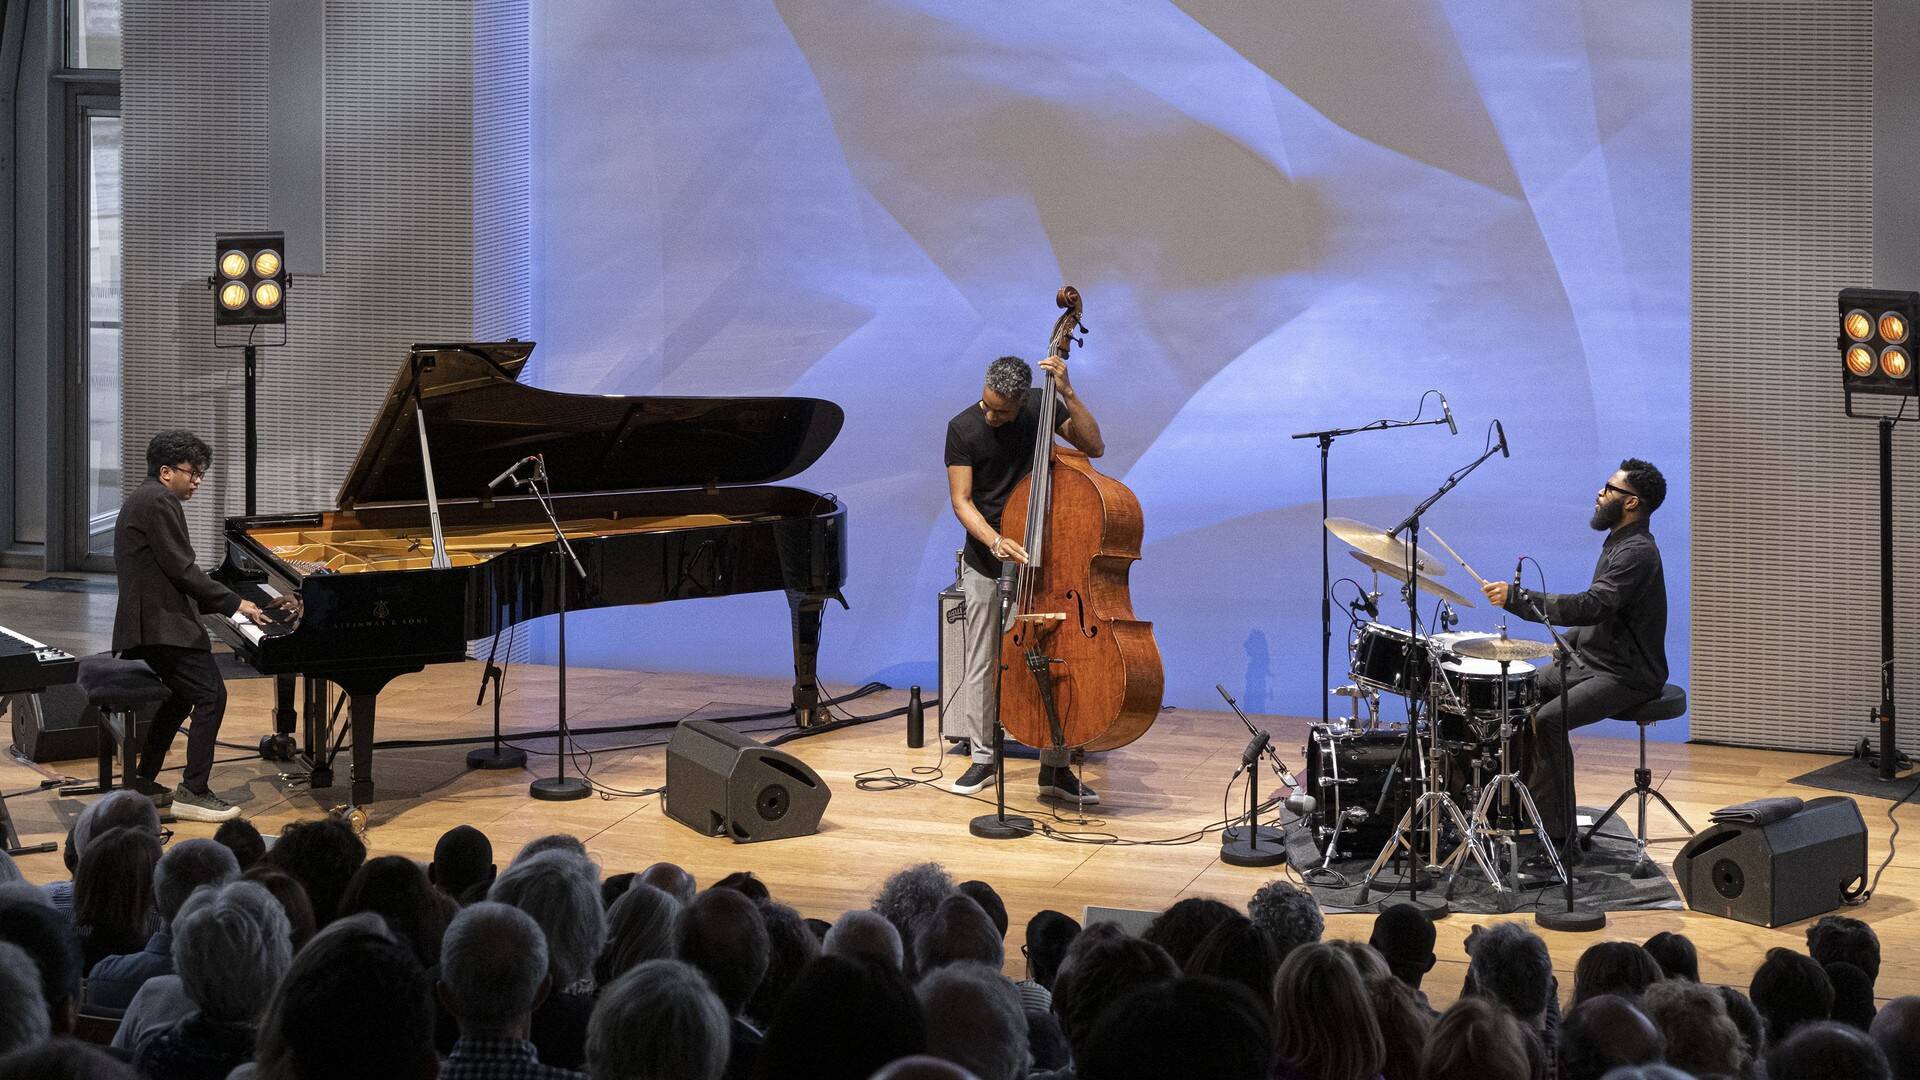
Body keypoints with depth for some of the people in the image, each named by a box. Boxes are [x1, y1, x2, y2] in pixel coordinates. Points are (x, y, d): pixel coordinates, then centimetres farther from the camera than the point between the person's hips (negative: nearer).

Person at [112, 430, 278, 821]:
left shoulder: (143, 500, 19)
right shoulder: (160, 502, -14)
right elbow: (181, 569, -19)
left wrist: (223, 604, 18)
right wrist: (234, 603, -12)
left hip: (145, 623, 11)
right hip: (162, 624, -11)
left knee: (180, 697, 23)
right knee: (211, 697, -11)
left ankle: (142, 782, 28)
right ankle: (193, 793, -13)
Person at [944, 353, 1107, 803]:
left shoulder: (1041, 407, -4)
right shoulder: (963, 428, -8)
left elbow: (1094, 446, -10)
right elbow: (961, 500, -10)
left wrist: (1067, 393, -21)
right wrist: (994, 541, -26)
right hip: (985, 562, 0)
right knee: (981, 663, 7)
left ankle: (1056, 768, 5)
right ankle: (983, 758, 21)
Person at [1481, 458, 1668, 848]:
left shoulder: (1637, 553, -20)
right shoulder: (1618, 543, 13)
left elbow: (1593, 607, -33)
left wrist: (1516, 598, -34)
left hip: (1625, 677, -11)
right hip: (1589, 662, 11)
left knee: (1548, 721, -28)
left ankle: (1556, 833, -21)